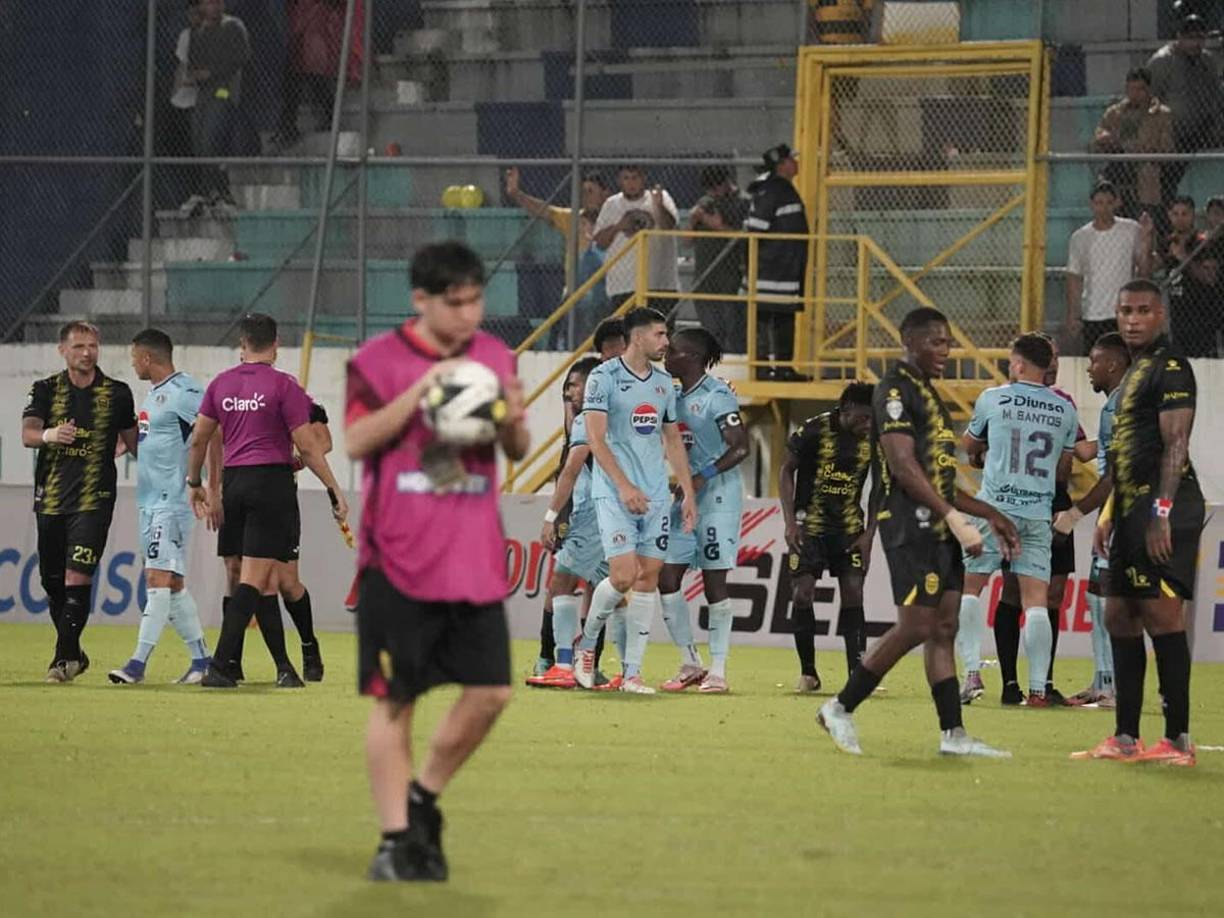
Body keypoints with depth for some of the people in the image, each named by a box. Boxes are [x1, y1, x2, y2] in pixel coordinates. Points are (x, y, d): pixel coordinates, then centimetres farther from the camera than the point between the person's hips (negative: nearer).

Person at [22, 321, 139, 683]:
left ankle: (64, 657, -13)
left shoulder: (117, 393, 5)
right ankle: (73, 654, 25)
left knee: (77, 577, -15)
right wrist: (49, 435, -30)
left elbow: (132, 443, 14)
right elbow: (27, 434, -9)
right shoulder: (45, 390, 6)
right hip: (51, 499, 3)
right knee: (53, 582, 8)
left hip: (93, 500, -2)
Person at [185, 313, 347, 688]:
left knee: (264, 581, 12)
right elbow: (308, 447, -8)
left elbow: (198, 438, 12)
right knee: (253, 579, -7)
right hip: (272, 481, -5)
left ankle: (284, 666, 16)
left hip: (233, 483, 5)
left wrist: (195, 483, 26)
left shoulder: (221, 384, 8)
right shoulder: (283, 386, -7)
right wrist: (334, 490, -1)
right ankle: (219, 667, -17)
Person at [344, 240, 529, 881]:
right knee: (394, 698, 0)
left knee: (489, 690, -1)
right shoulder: (378, 361, -3)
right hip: (399, 560, -4)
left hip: (475, 560, 4)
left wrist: (514, 420, -7)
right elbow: (355, 441, -13)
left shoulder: (495, 357, 10)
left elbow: (518, 453, 16)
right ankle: (395, 840, 6)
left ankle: (423, 797, 20)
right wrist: (417, 395, -22)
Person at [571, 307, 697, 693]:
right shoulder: (604, 377, -6)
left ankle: (632, 672, 3)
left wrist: (688, 491, 13)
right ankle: (586, 644, 12)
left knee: (648, 578, 0)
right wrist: (624, 486, -19)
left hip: (655, 495, 6)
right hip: (614, 493, -6)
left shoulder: (664, 382, 13)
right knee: (623, 576, -14)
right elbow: (595, 438, -11)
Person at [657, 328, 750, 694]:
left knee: (714, 581, -4)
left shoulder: (718, 396, -12)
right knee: (667, 578, 3)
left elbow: (740, 447, -17)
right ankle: (691, 664, 13)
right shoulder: (674, 397, 12)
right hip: (684, 497, 8)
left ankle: (718, 671, 2)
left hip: (718, 494, -8)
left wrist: (703, 477, -22)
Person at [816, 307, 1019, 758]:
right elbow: (904, 466, -18)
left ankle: (953, 733, 5)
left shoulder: (927, 393, 21)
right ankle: (841, 708, -1)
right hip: (911, 526, -10)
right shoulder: (895, 390, -9)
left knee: (944, 627, 6)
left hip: (939, 529, 10)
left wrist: (990, 515, 24)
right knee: (917, 625, -12)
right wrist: (957, 519, -21)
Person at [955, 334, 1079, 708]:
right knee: (1036, 600, 1)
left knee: (969, 588, 8)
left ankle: (972, 672, -5)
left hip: (996, 506, -2)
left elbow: (969, 445, 17)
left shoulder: (993, 399, 0)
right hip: (1039, 513, 2)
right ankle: (1038, 688, -3)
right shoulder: (1065, 410, 8)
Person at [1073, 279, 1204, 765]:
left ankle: (1178, 740, -10)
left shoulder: (1171, 368, -9)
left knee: (1162, 616, -11)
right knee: (1119, 616, 10)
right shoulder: (1133, 373, 21)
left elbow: (1175, 445, -18)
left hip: (1162, 509, -10)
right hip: (1132, 508, 10)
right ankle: (1125, 738, 14)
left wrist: (1161, 512, -24)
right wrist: (1108, 514, 23)